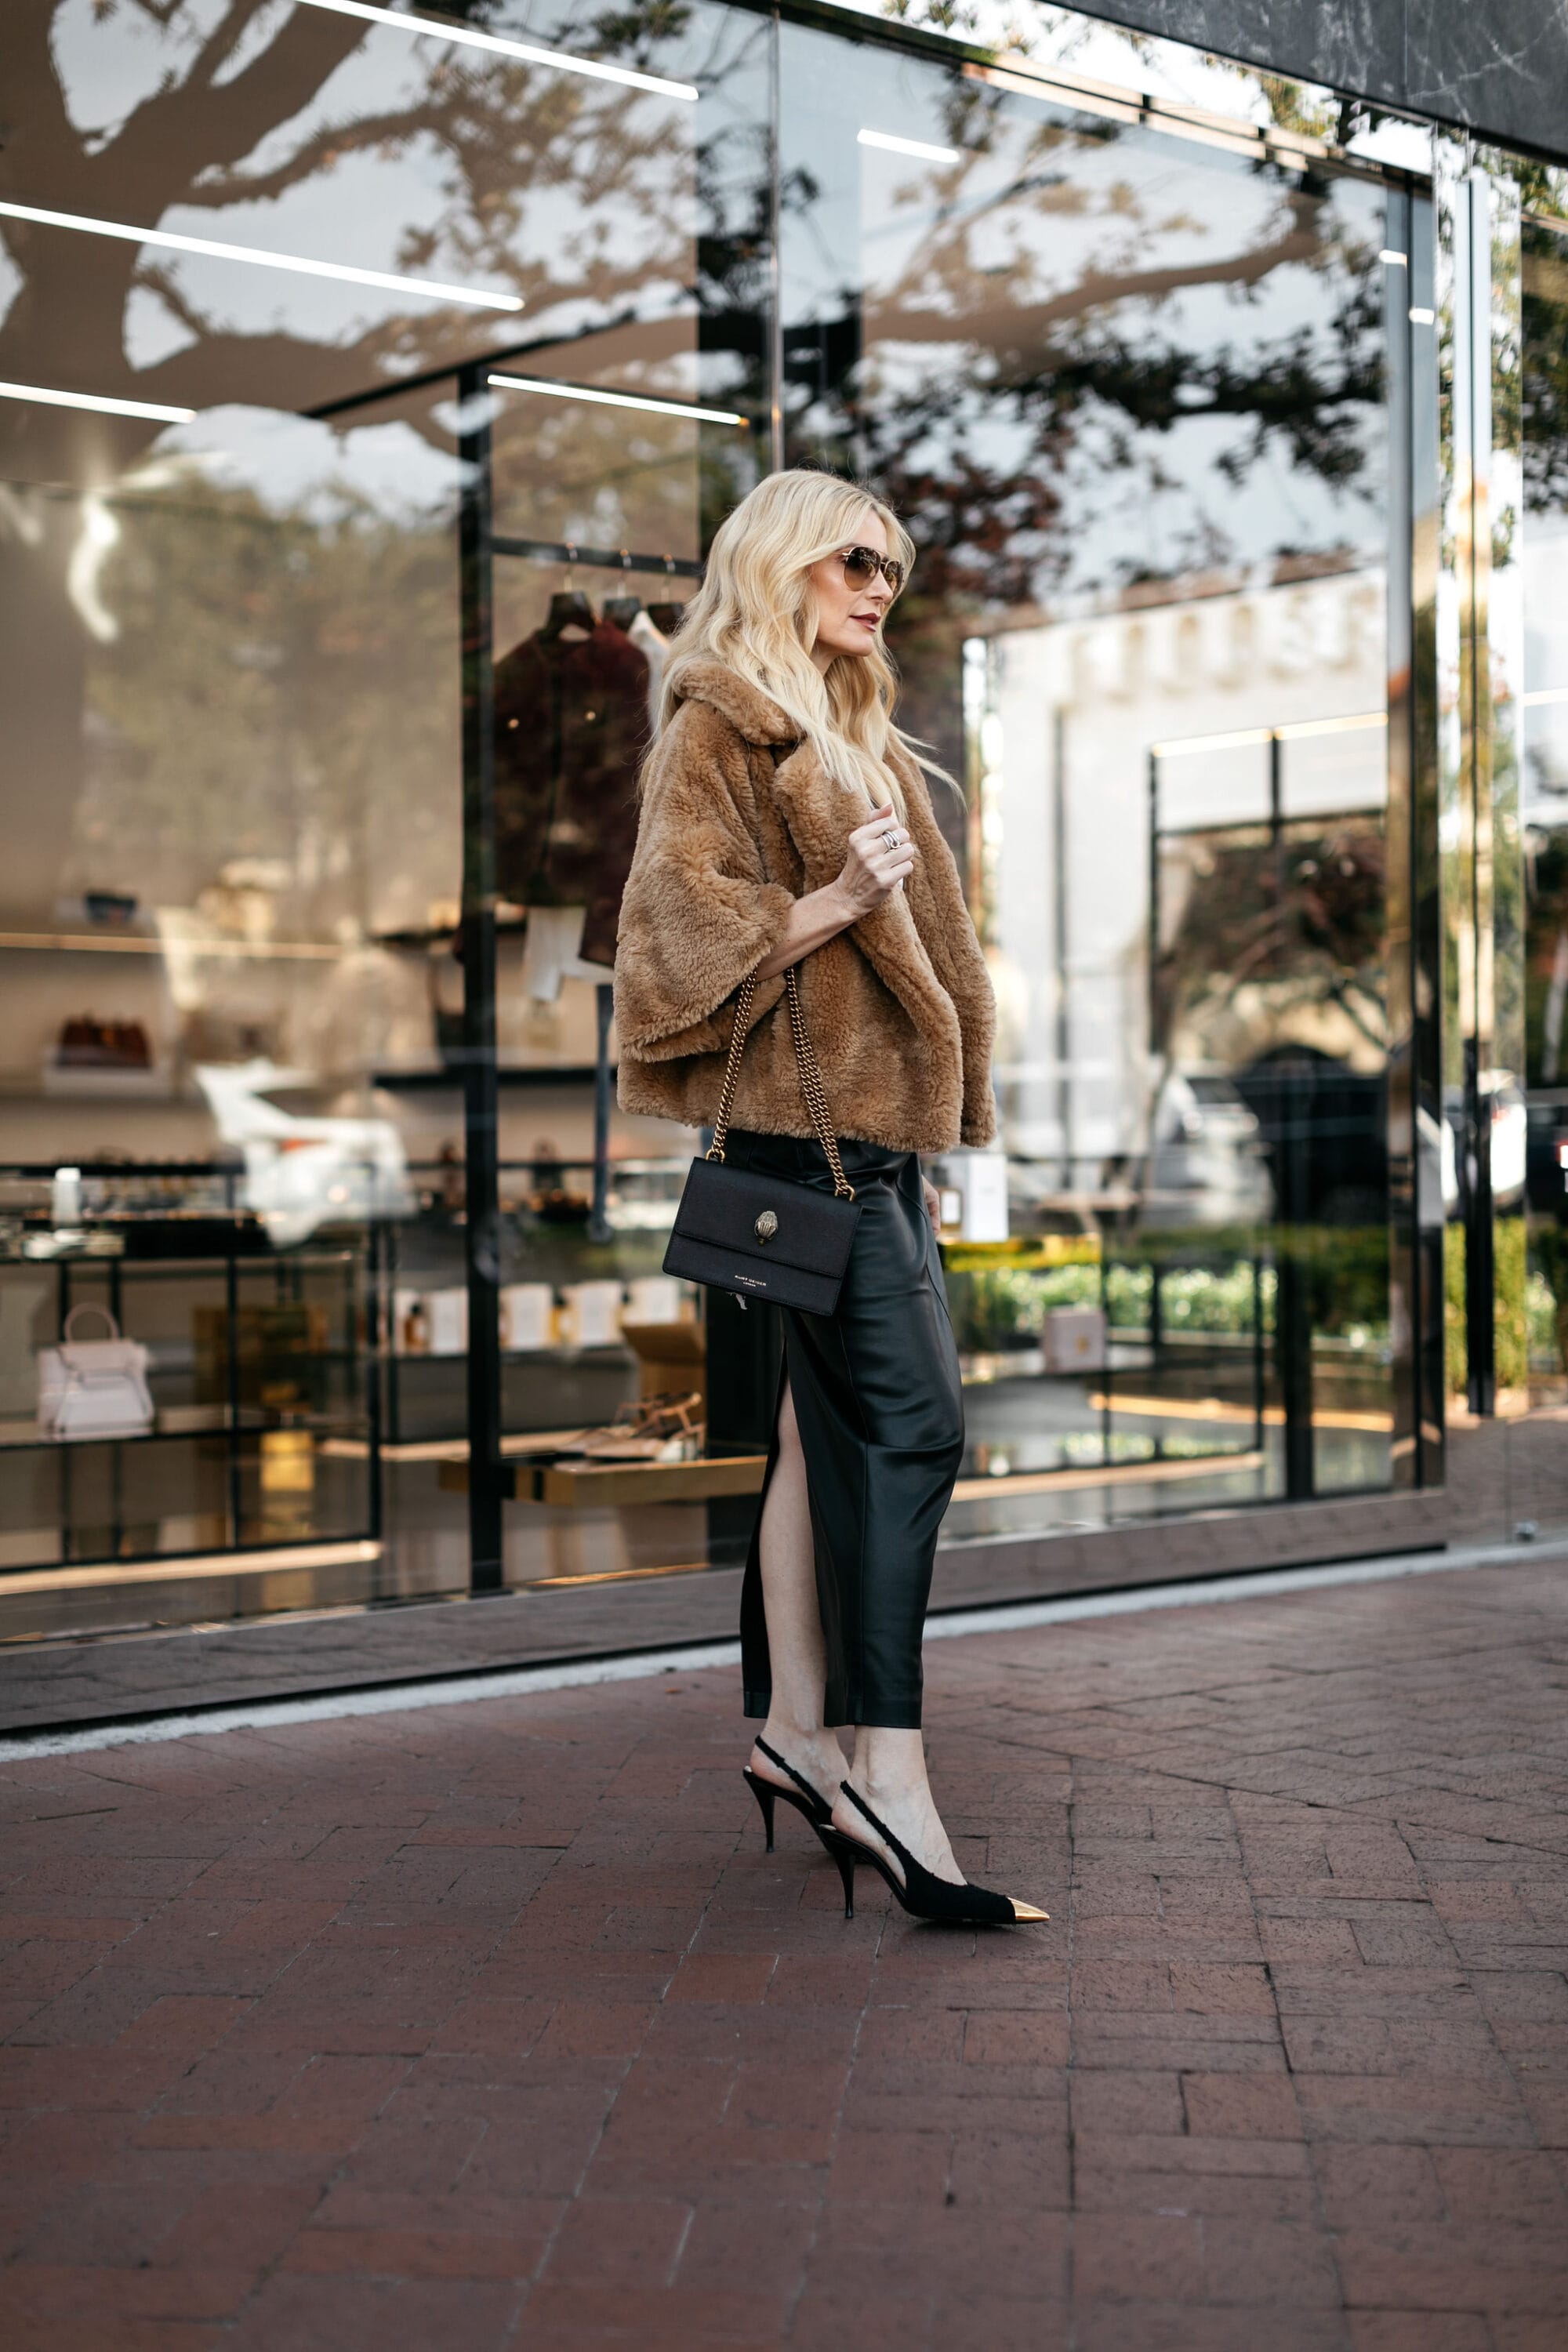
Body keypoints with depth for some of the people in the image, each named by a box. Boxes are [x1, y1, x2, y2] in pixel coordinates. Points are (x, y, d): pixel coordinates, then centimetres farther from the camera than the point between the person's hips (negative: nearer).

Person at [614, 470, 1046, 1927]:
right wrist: (835, 902, -21)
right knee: (910, 1425, -16)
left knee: (827, 1428, 10)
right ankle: (889, 1779, -15)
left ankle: (795, 1734, 16)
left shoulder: (850, 740, 24)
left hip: (874, 1126, 10)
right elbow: (683, 913, -13)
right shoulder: (720, 727, -4)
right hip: (800, 1117, -9)